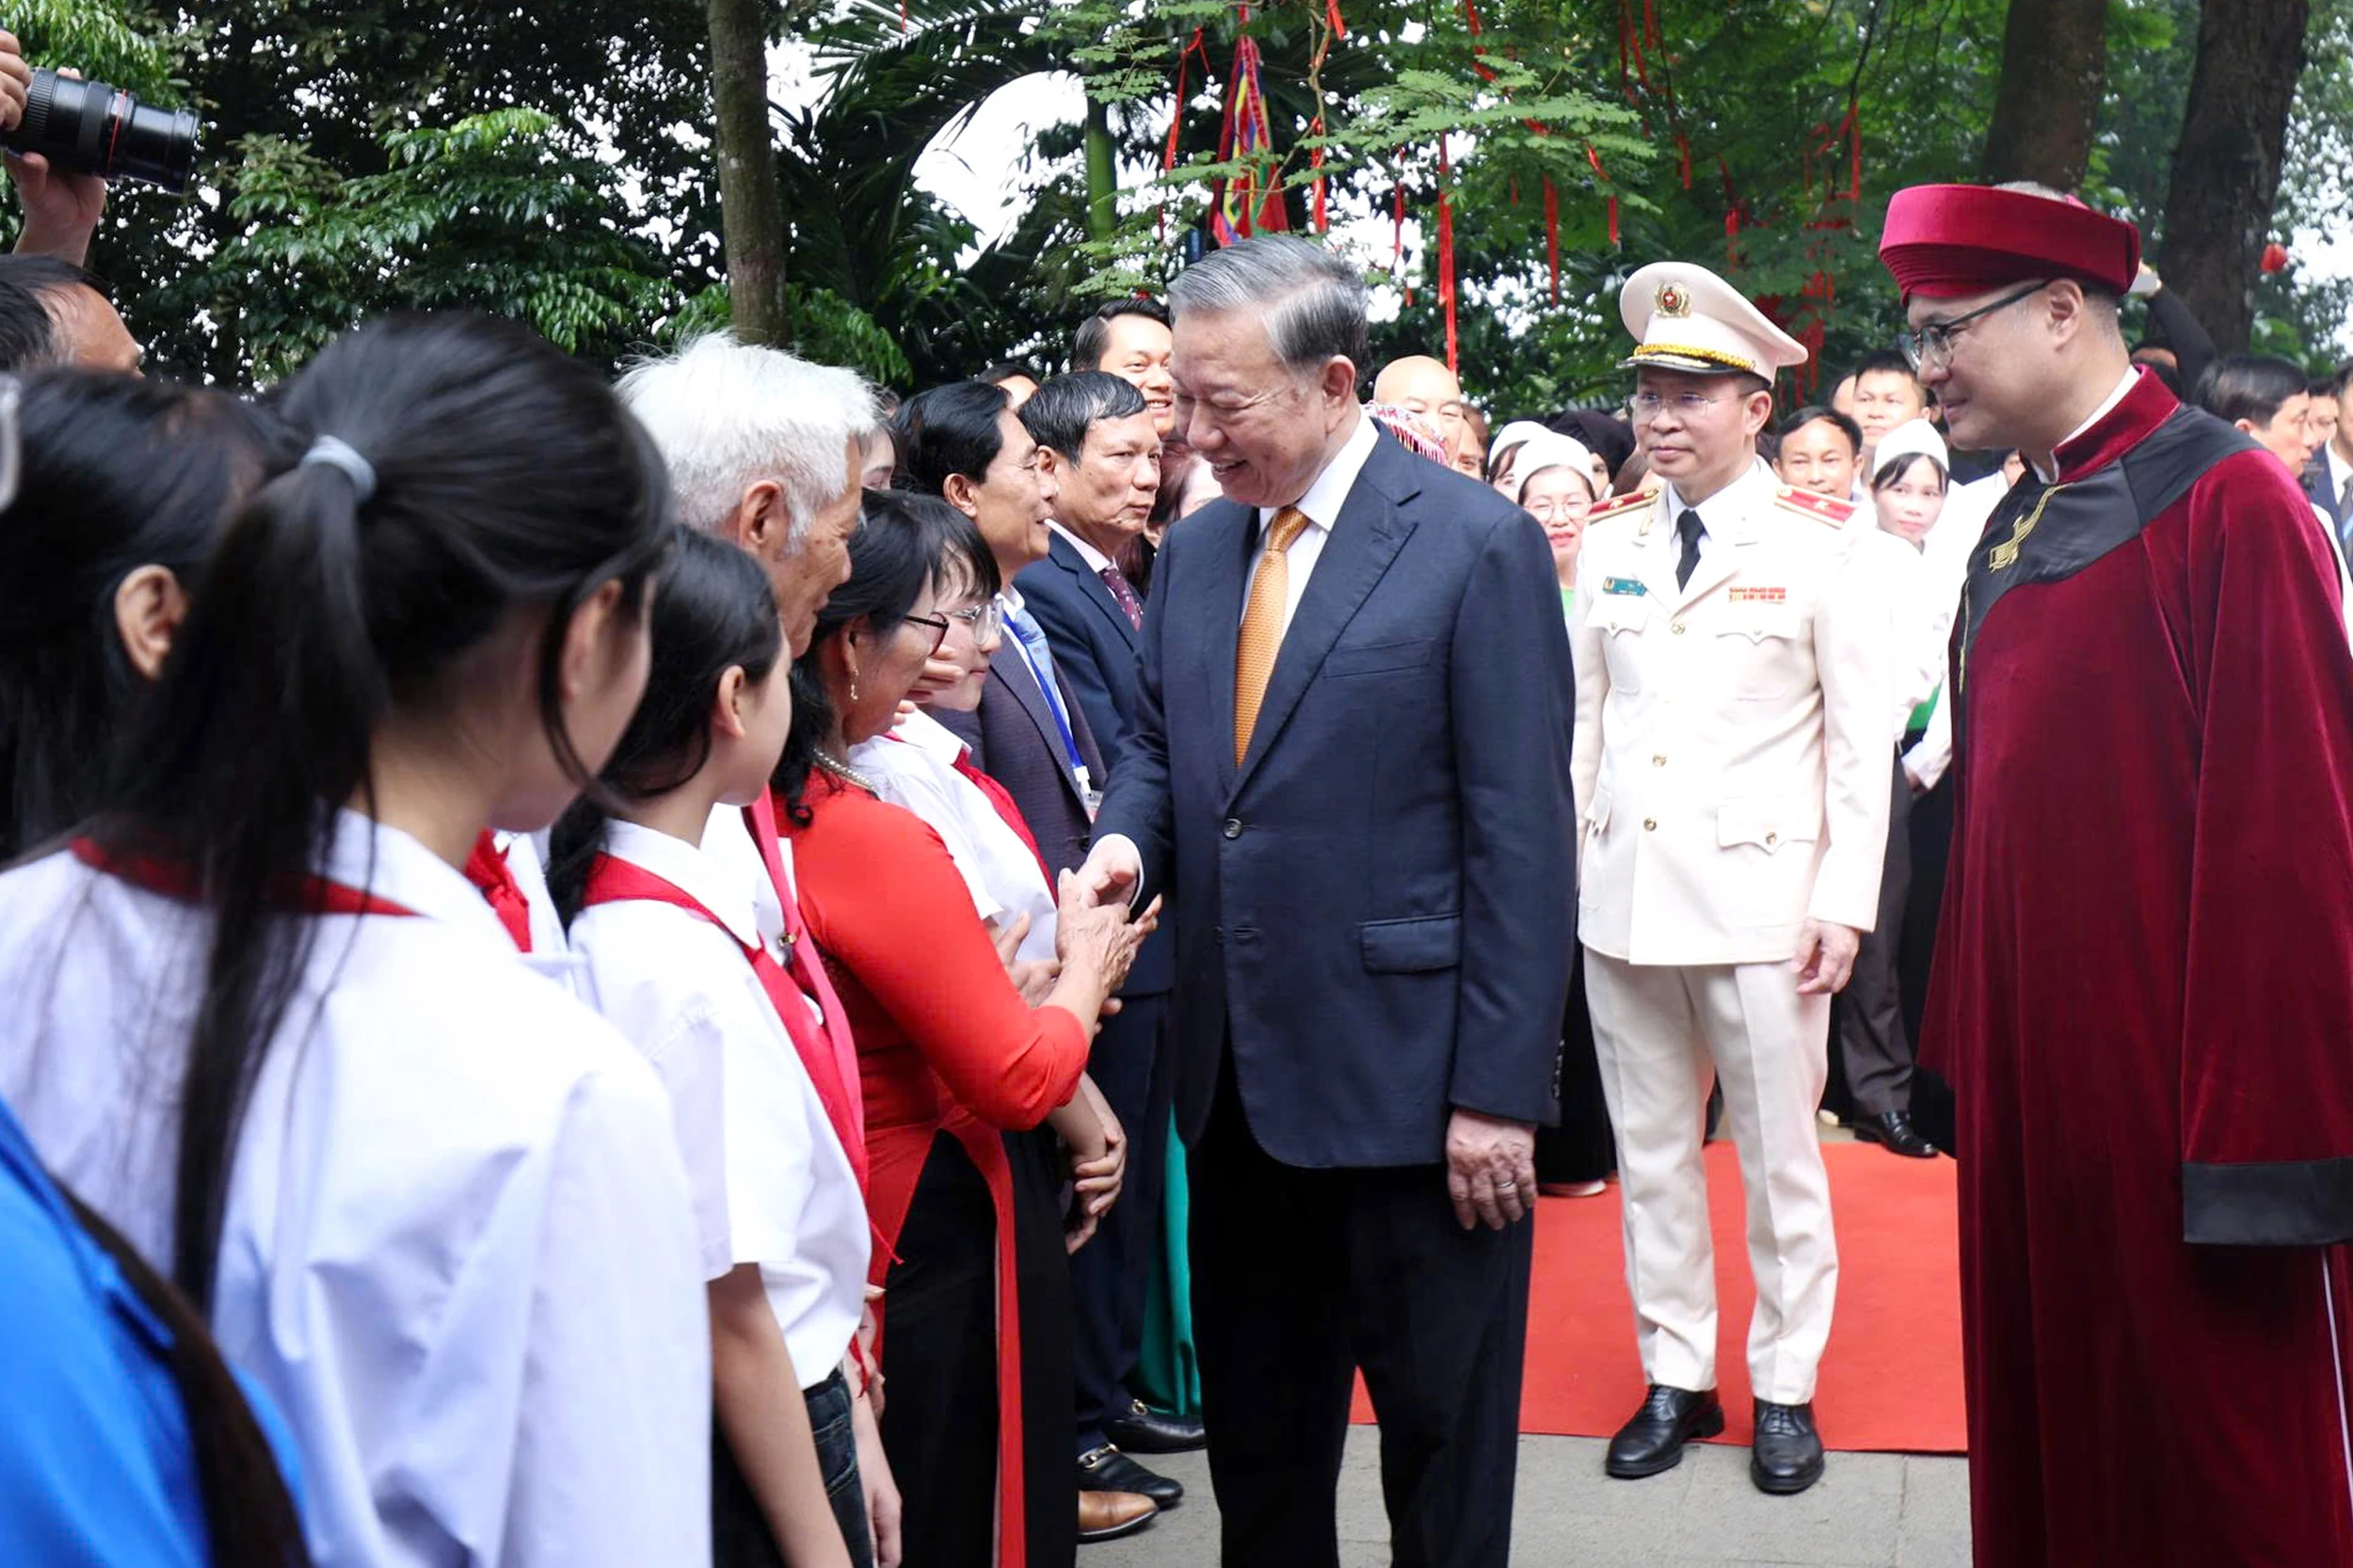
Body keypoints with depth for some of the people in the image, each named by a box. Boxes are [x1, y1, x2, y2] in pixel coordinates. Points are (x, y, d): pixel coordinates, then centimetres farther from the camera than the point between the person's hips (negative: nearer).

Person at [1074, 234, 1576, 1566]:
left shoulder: (1478, 543, -10)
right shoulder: (1198, 551, 10)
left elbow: (1521, 837, -12)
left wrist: (1499, 1091, -15)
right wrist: (1128, 837, -4)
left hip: (1414, 1083, -6)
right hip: (1240, 1079, 6)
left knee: (1443, 1447, 8)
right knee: (1255, 1440, 18)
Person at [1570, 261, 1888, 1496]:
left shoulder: (1818, 548, -2)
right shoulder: (1609, 545, 9)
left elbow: (1862, 741, -2)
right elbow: (1582, 721, 11)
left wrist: (1846, 904, -8)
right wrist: (1557, 875, 6)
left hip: (1758, 896, -3)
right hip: (1622, 896, 4)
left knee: (1779, 1158, 5)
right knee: (1649, 1154, 10)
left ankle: (1784, 1389, 19)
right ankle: (1674, 1378, 22)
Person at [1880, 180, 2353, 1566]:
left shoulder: (2227, 502, -12)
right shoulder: (2012, 533, 12)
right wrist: (1968, 1048, 11)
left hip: (2174, 1089, -7)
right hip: (2036, 1088, 7)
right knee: (2045, 1434, 16)